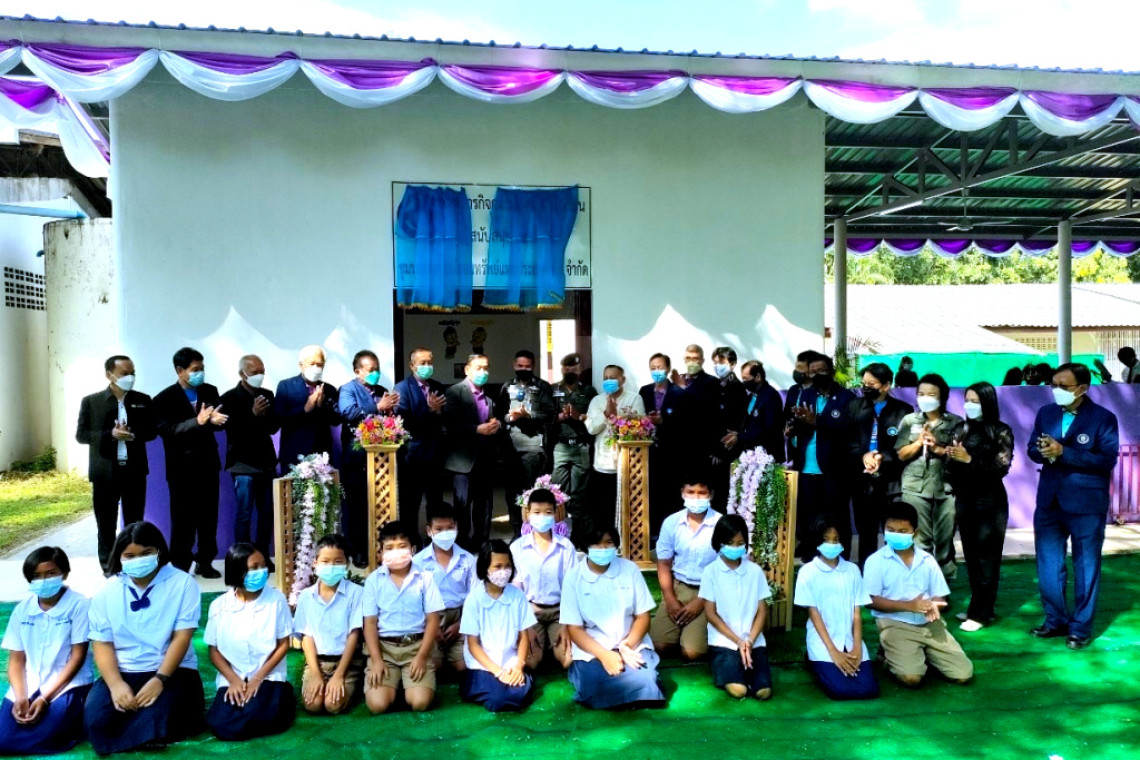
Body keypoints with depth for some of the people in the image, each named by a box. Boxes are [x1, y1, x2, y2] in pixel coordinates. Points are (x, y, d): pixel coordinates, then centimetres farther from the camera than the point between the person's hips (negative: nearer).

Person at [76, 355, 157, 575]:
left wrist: (133, 434, -15)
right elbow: (81, 434, -3)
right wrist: (110, 435, -17)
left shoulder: (143, 400, 6)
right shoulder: (91, 401, 0)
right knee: (106, 522, 6)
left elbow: (152, 431, 6)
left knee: (135, 521, 8)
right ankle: (108, 566, 18)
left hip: (135, 470, 2)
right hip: (105, 471, -2)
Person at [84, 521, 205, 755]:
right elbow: (101, 643, -1)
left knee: (158, 723, -30)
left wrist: (160, 680, -22)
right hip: (122, 672, 3)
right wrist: (116, 684, -17)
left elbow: (181, 637, -10)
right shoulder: (107, 591, 5)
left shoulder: (183, 583, -5)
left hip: (171, 670, -3)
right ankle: (141, 733, 4)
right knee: (96, 721, -24)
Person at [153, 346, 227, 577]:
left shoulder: (210, 391, 6)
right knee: (183, 519, 4)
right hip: (182, 467, -4)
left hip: (208, 464, 4)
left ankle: (205, 562, 22)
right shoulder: (165, 398, -6)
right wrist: (197, 422, -30)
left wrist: (214, 420, -24)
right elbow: (166, 431, -18)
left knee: (209, 516, 10)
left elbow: (220, 420, 1)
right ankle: (180, 566, 15)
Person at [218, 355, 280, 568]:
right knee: (244, 514, -2)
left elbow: (274, 427, 5)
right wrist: (253, 414, -23)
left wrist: (263, 415, -13)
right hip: (243, 463, -5)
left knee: (267, 513, 7)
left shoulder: (267, 395, 9)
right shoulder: (229, 398, -5)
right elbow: (233, 432, -13)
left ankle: (263, 557, 16)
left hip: (266, 461, 5)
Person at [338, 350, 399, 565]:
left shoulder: (383, 391, 17)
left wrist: (391, 409, -4)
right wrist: (378, 408, -21)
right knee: (355, 505, 1)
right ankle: (356, 551, 8)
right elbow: (348, 412, -22)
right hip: (357, 458, -5)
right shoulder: (348, 390, -1)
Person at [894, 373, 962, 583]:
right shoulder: (909, 420, 8)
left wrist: (938, 448, -11)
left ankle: (945, 582, 19)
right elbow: (901, 454, 4)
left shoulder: (955, 423, 6)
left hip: (946, 488, 0)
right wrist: (919, 442, -9)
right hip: (915, 489, 0)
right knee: (920, 541, -2)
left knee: (945, 540, 7)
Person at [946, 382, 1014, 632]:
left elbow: (1002, 467, -12)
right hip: (964, 499, 5)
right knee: (971, 555, 8)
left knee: (986, 556, -2)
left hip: (989, 501, -5)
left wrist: (969, 459, -19)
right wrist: (951, 457, -10)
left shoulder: (1000, 432, -4)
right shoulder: (962, 430, 9)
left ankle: (981, 613, 2)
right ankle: (977, 607, 17)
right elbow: (951, 467, 11)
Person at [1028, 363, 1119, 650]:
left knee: (1086, 567, 7)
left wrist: (1063, 452, -25)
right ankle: (1056, 619, 28)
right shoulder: (1046, 412, 6)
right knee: (1048, 565, 12)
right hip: (1049, 500, 5)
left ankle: (1081, 627, 19)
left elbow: (1107, 459, -18)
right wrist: (1044, 452, -17)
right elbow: (1033, 449, 6)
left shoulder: (1103, 418, -9)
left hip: (1086, 504, -5)